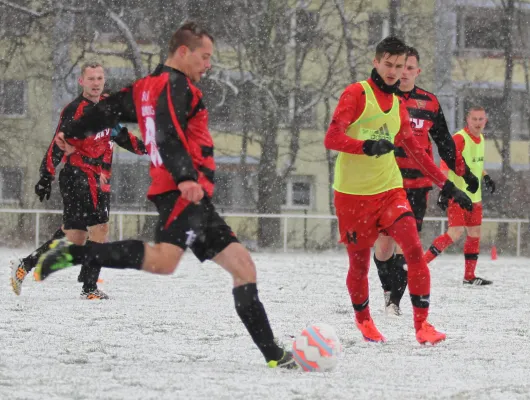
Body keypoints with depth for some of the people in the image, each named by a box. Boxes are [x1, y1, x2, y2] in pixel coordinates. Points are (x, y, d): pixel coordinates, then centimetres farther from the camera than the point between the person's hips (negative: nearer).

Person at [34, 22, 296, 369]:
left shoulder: (146, 87, 23)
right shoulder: (176, 84, -5)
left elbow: (108, 110, 34)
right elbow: (168, 135, -21)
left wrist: (72, 133, 48)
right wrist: (185, 177, -34)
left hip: (193, 198, 11)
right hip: (185, 191, -11)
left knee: (243, 266, 6)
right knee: (164, 260, -31)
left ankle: (273, 354, 1)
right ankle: (72, 253, -22)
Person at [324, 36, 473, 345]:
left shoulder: (398, 105, 13)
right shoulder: (357, 94, -7)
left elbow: (415, 150, 21)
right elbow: (332, 139, -18)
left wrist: (447, 186, 17)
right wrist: (366, 146, -36)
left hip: (389, 189, 4)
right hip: (353, 193, -4)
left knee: (414, 249, -15)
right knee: (359, 264, 3)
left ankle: (422, 324, -13)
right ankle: (363, 319, 31)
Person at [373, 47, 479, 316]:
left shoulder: (429, 103, 8)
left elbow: (445, 142, 17)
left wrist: (465, 172, 19)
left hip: (417, 184, 1)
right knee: (384, 241, 0)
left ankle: (395, 301, -4)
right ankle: (388, 289, 24)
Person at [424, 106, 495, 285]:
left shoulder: (480, 139, 11)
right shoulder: (459, 139, -16)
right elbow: (445, 164, -22)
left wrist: (486, 177, 20)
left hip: (474, 195, 9)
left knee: (474, 234, 9)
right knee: (456, 233, -18)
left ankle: (469, 276, 18)